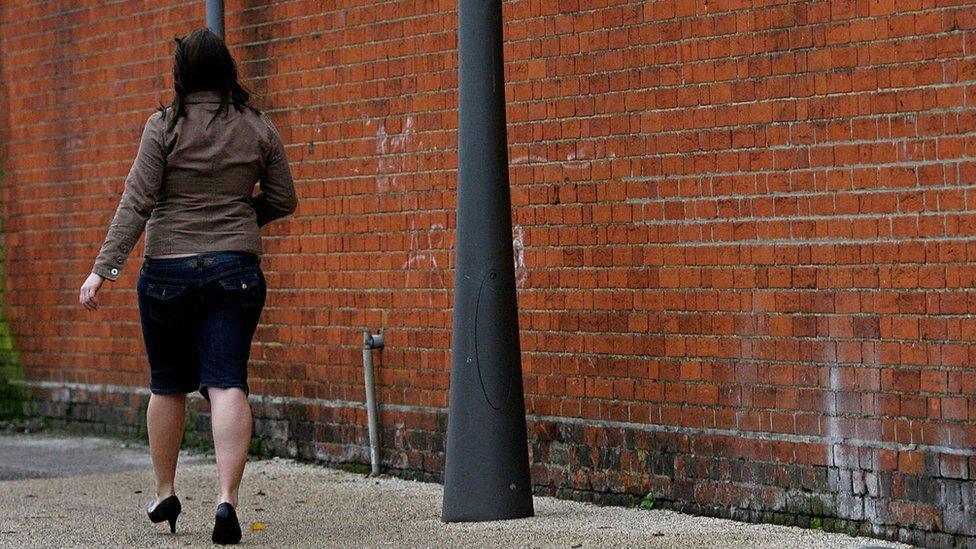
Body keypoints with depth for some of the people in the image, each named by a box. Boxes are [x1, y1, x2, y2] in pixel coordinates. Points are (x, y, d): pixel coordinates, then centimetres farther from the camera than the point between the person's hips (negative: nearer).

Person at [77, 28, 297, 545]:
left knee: (168, 386, 14)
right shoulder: (258, 128, 2)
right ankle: (227, 498, -19)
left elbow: (136, 204, -11)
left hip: (168, 271, -1)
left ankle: (165, 494, 25)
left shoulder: (164, 127, -6)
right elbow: (283, 200, 9)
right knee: (227, 385, -4)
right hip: (235, 269, 1)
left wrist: (103, 268, -10)